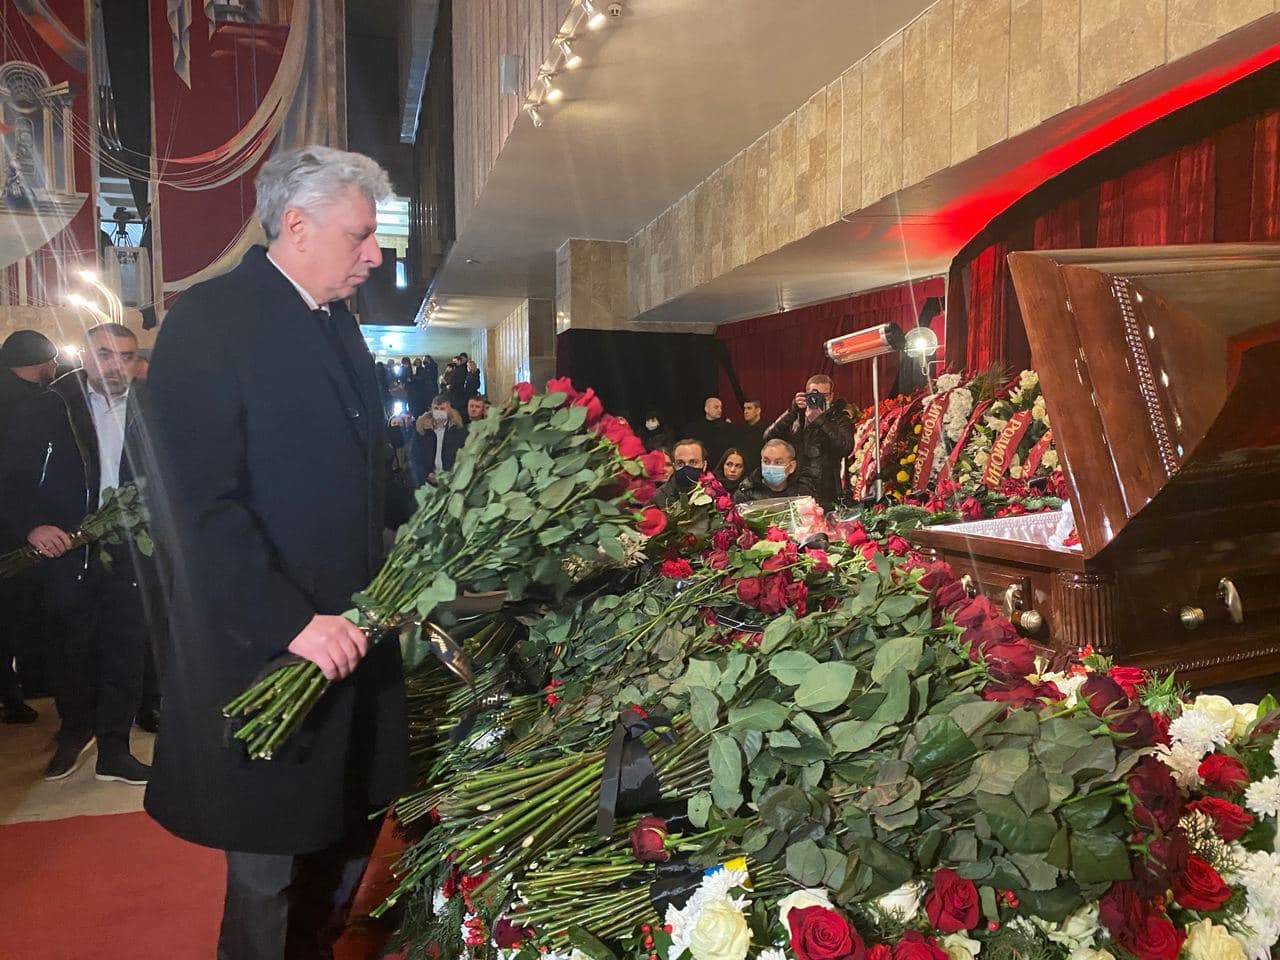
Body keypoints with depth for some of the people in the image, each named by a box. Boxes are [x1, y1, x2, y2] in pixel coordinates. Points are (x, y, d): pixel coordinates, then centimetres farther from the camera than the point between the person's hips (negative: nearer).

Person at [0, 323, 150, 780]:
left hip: (128, 556, 1)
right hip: (67, 552, -1)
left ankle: (114, 751, 20)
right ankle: (75, 731, 37)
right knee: (69, 652, 13)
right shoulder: (48, 409, -3)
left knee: (125, 655, 6)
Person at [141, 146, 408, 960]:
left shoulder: (338, 321, 12)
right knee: (271, 871, 11)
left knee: (354, 824, 18)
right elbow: (201, 505, -19)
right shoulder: (209, 319, -13)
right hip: (264, 648, -7)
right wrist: (290, 623, -22)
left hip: (349, 630, 7)